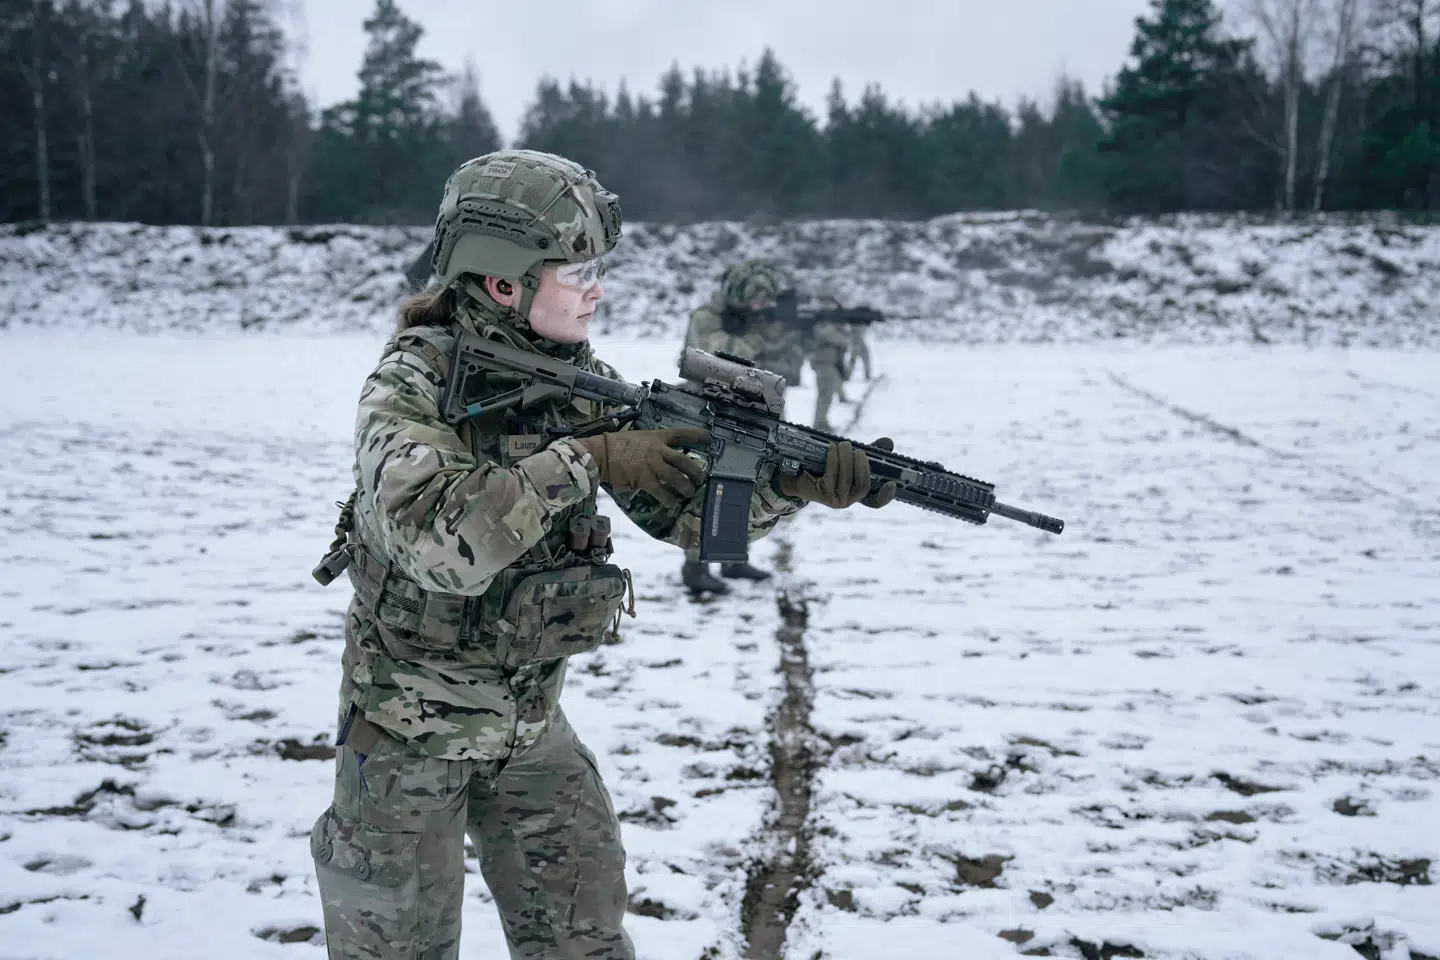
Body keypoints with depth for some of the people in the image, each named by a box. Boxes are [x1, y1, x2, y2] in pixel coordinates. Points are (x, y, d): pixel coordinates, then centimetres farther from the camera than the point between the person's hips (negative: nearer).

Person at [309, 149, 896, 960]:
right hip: (409, 724, -5)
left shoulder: (585, 382, -3)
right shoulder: (411, 384, -20)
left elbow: (687, 508, -3)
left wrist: (795, 481, -20)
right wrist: (588, 461, -33)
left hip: (532, 719, 5)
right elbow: (435, 541, -36)